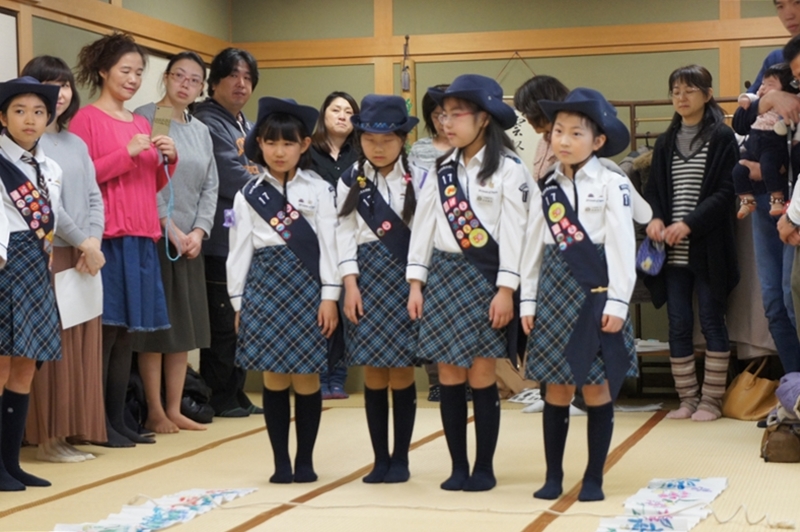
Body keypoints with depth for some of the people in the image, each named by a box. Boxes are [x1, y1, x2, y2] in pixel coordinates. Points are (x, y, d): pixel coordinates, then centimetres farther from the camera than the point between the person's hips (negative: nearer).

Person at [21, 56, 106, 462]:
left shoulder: (76, 144, 17)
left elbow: (94, 198, 12)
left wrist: (94, 240, -5)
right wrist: (81, 242, -11)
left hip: (85, 257, 7)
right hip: (46, 256, -7)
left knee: (82, 348, 7)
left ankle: (74, 430, 14)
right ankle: (47, 437, -1)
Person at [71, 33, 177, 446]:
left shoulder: (141, 123, 18)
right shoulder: (86, 119, -3)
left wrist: (168, 159, 2)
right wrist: (126, 153, -17)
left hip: (141, 237, 7)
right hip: (106, 236, -7)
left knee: (126, 332, 8)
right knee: (104, 329, -7)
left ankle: (118, 419, 12)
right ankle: (98, 423, -2)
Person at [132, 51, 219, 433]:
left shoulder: (201, 131, 14)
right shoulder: (144, 119, -5)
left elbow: (210, 187, 11)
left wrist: (199, 231, -4)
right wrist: (170, 228, -14)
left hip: (190, 241, 6)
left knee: (184, 326, 7)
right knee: (154, 325, -3)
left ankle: (174, 409, 13)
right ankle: (155, 411, 3)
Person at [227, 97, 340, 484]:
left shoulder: (318, 190, 4)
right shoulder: (248, 195, 7)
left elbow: (328, 244, 0)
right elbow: (239, 249, 7)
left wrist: (329, 296, -6)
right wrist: (239, 301, 3)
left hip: (307, 287, -1)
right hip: (265, 288, 1)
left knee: (306, 378, 2)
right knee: (274, 379, 3)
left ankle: (305, 461, 13)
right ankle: (281, 462, 12)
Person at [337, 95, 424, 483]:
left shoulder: (418, 180, 0)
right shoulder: (351, 181, 5)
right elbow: (345, 233, 2)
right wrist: (350, 282, -6)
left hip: (405, 277, -1)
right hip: (367, 277, 1)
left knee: (402, 372, 0)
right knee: (373, 373, 3)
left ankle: (400, 458, 11)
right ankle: (380, 459, 12)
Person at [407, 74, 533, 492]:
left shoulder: (508, 170, -5)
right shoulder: (442, 170, 11)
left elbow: (514, 232, -9)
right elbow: (423, 226, 10)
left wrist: (506, 289, -14)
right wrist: (415, 283, 4)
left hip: (483, 278, -5)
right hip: (442, 278, 5)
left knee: (481, 376, -1)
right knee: (449, 376, 5)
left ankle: (484, 468, 9)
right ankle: (458, 466, 13)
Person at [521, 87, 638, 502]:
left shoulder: (612, 185, -5)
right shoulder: (546, 187, 9)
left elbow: (622, 246, -8)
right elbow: (533, 246, 11)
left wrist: (617, 302, -12)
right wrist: (527, 299, 7)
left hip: (594, 290, -4)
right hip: (554, 292, 4)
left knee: (596, 389, 2)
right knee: (556, 389, 7)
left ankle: (594, 478, 12)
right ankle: (553, 475, 16)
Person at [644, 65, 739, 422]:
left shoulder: (722, 139, -1)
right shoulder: (665, 143, 14)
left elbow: (726, 191, -8)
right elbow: (653, 189, 13)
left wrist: (690, 224, -18)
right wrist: (655, 218, -8)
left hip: (708, 248, -4)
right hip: (673, 250, 4)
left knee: (711, 321, 1)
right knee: (678, 324, 4)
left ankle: (711, 399, 7)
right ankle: (687, 398, 13)